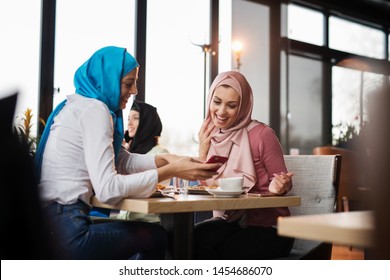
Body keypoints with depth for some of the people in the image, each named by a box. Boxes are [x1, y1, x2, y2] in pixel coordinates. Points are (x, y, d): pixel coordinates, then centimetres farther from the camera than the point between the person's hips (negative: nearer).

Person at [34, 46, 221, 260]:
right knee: (157, 236, 7)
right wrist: (172, 171, -17)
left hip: (52, 222, 10)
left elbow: (122, 160, 17)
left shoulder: (82, 104, 15)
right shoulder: (93, 109, -14)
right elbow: (107, 189, -22)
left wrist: (166, 159, 1)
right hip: (66, 233, -10)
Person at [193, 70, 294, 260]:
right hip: (230, 222, 5)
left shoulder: (261, 135, -14)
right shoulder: (210, 136, 4)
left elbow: (281, 184, -3)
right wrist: (203, 150, -6)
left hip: (269, 228, -5)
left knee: (204, 244, -27)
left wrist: (279, 187, -26)